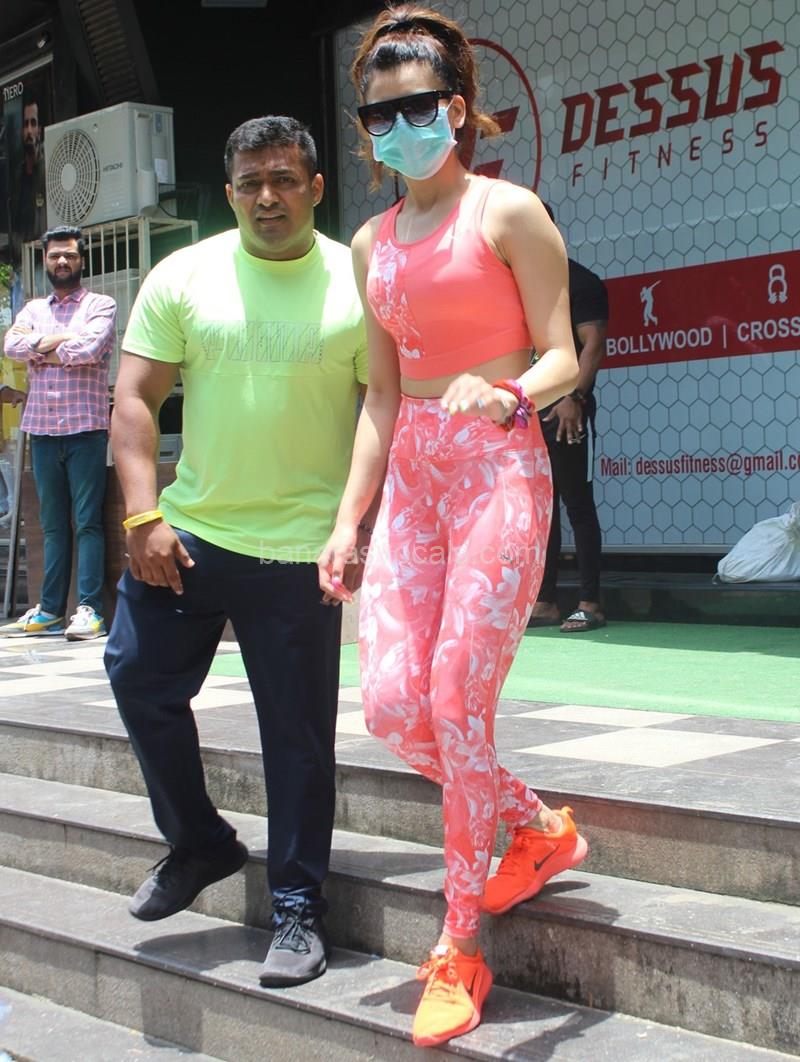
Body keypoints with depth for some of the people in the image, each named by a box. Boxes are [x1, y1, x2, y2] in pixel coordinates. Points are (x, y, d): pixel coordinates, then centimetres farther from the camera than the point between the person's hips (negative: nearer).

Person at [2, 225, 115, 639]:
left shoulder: (101, 305, 3)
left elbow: (89, 349, -15)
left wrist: (39, 344, -3)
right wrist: (63, 339, -10)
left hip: (85, 429, -4)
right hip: (42, 429, 5)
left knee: (87, 522, -5)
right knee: (53, 523, 8)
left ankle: (90, 609, -6)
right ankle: (50, 610, 10)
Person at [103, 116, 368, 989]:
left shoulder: (358, 286, -2)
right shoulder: (183, 277, 3)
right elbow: (135, 400, 1)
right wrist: (144, 516, -9)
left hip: (299, 548, -3)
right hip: (188, 532, 3)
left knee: (298, 733, 2)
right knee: (139, 680, 4)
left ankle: (298, 909, 16)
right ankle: (199, 843, 29)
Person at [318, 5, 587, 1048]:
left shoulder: (507, 211, -2)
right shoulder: (373, 243, 16)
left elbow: (563, 357, -5)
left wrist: (507, 393, -27)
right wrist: (349, 518, 11)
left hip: (497, 468, -6)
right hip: (410, 473, 6)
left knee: (459, 707, -9)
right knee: (393, 707, -5)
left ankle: (459, 951, 6)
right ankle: (539, 828, 22)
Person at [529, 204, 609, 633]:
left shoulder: (579, 282, -3)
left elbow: (593, 343, -11)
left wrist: (574, 397, -21)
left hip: (566, 413, -7)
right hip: (528, 415, 7)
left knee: (578, 507, -6)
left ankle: (590, 604, -3)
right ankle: (544, 603, 13)